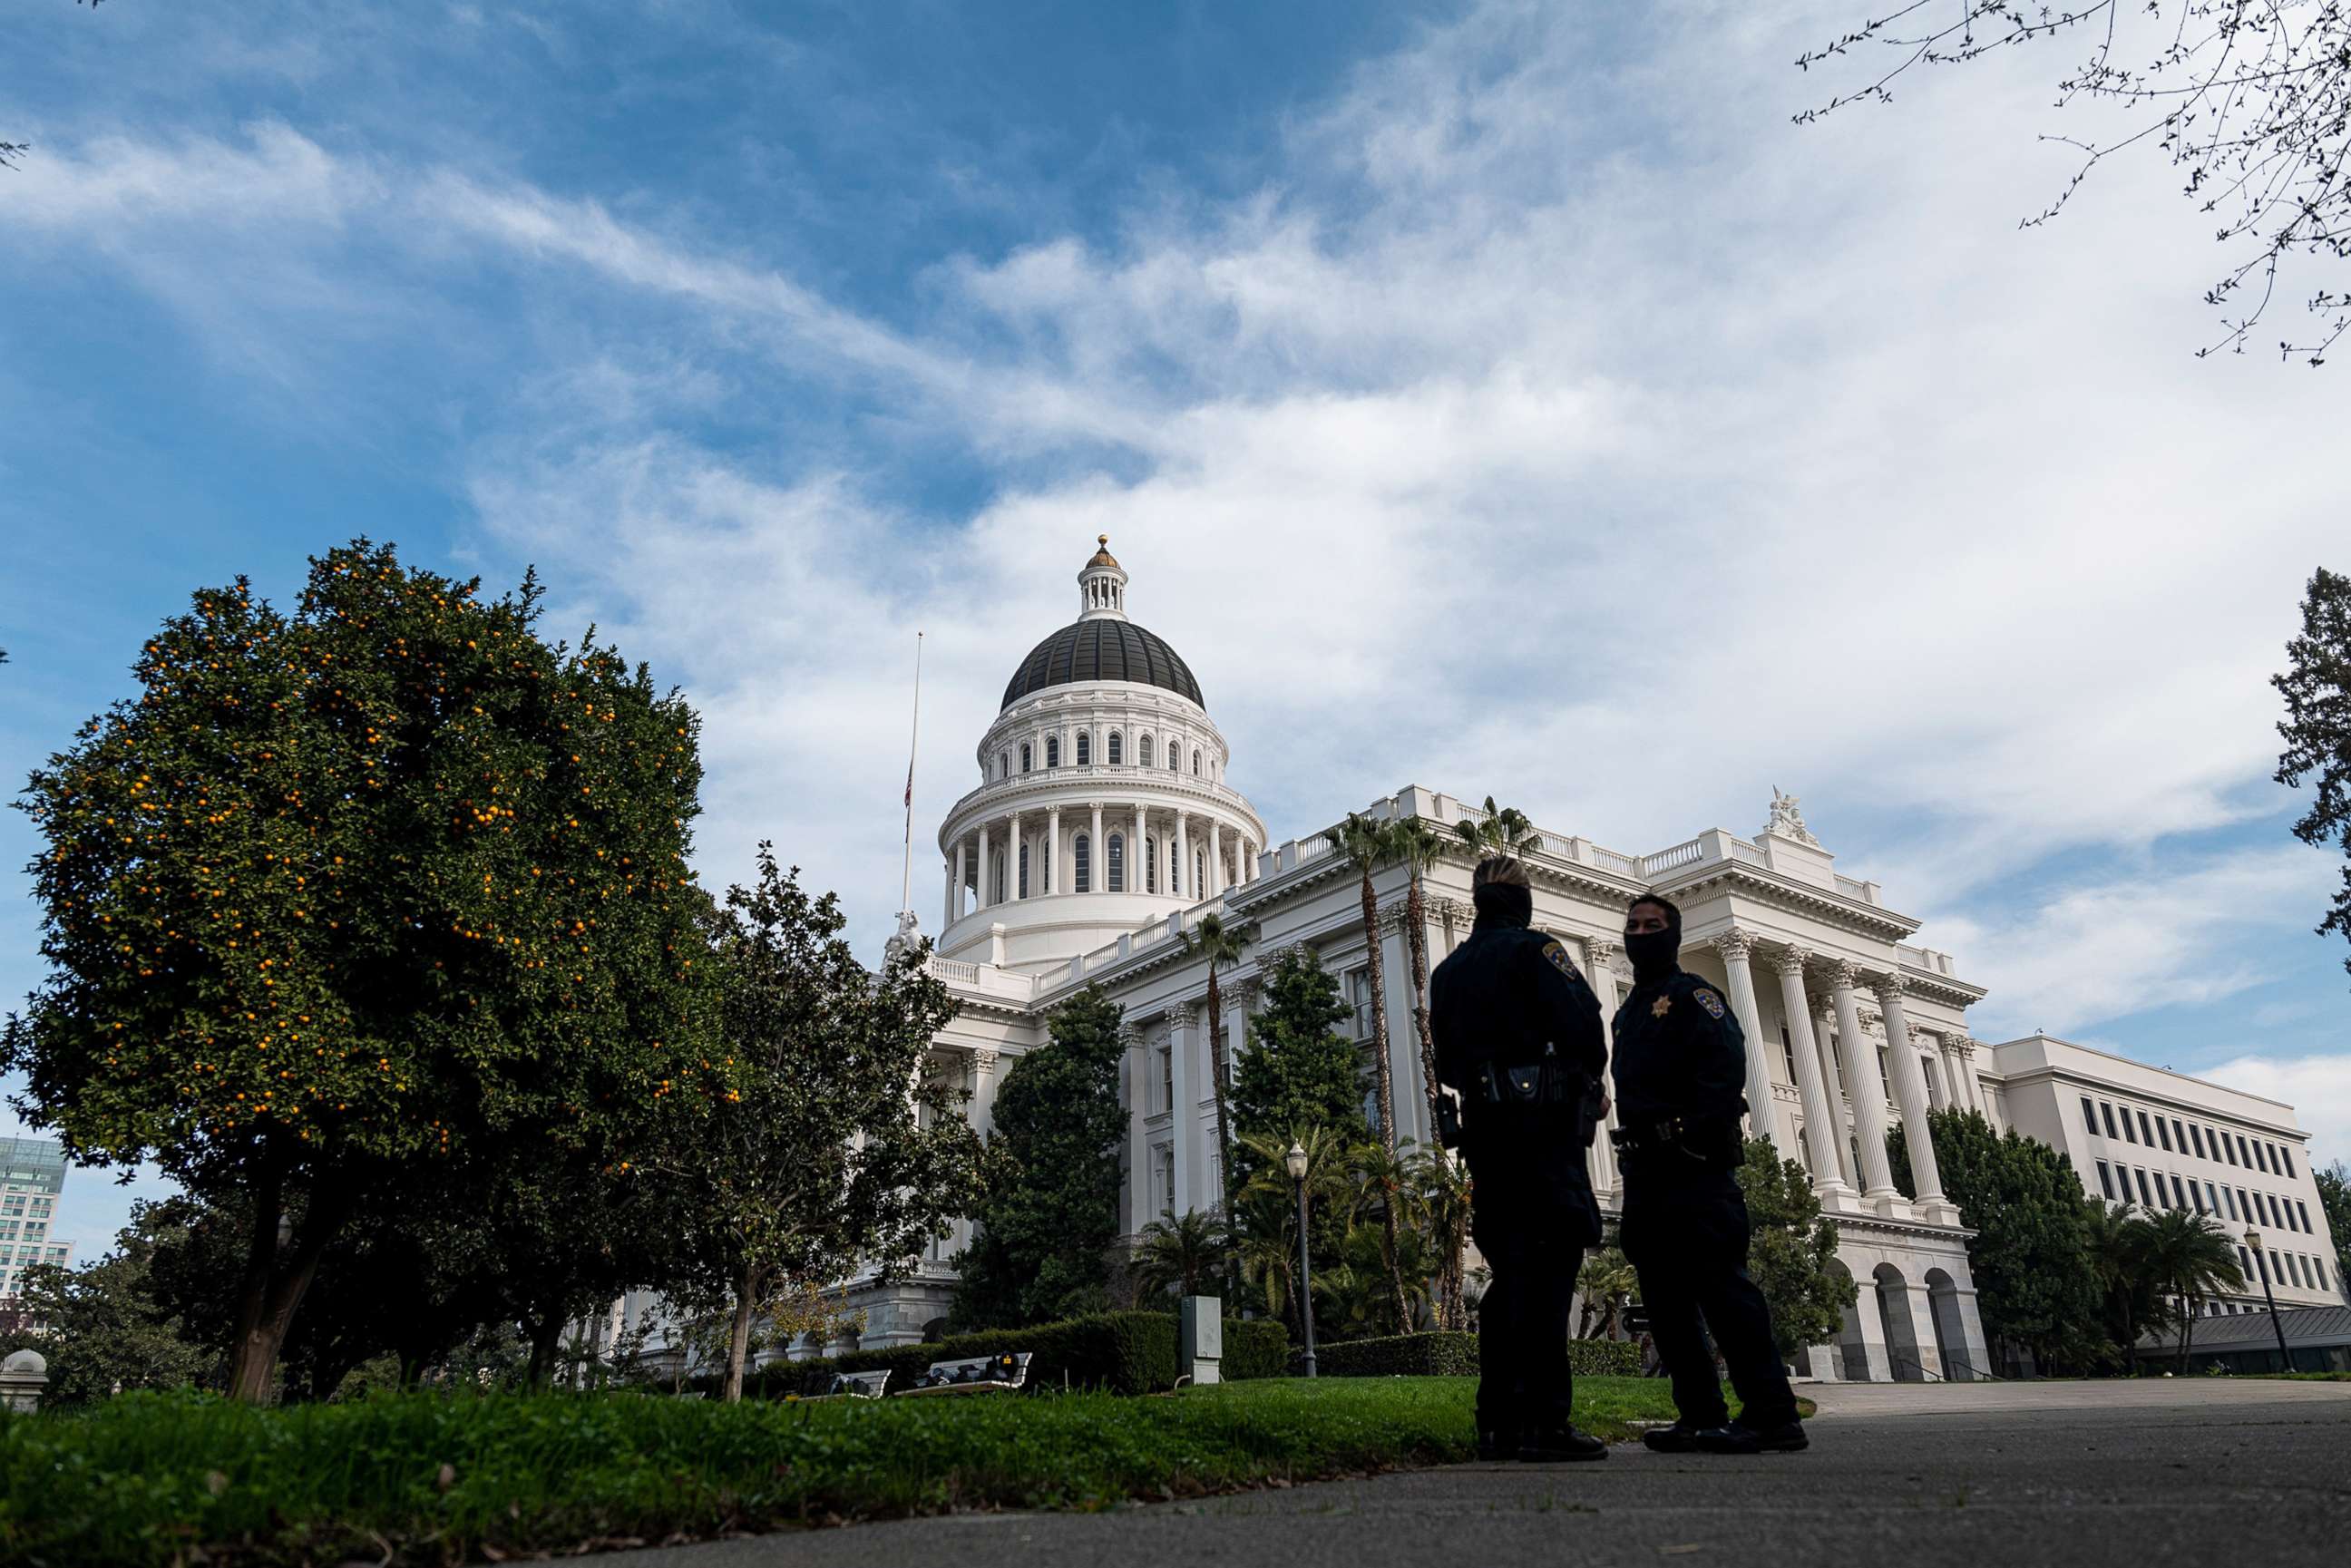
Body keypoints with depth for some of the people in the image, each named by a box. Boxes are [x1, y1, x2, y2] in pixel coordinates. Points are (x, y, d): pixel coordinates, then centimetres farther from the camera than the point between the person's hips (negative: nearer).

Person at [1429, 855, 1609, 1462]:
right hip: (1544, 1122, -6)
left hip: (1483, 1130, 6)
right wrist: (1588, 1081, 6)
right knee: (1550, 1265, -7)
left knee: (1508, 1270, 9)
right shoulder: (1535, 950, -2)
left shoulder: (1446, 971, 18)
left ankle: (1498, 1422, 8)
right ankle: (1545, 1419, -12)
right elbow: (1583, 1029, -11)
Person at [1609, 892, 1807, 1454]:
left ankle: (1772, 1414, -8)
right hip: (1645, 1168, 9)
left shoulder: (1691, 994, 0)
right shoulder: (1628, 1012, 24)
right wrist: (1635, 1146, 11)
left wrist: (1700, 1137, -22)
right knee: (1664, 1296, 6)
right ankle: (1701, 1417, 11)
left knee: (1720, 1283, -12)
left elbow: (1727, 1064, -14)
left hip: (1693, 1163, -8)